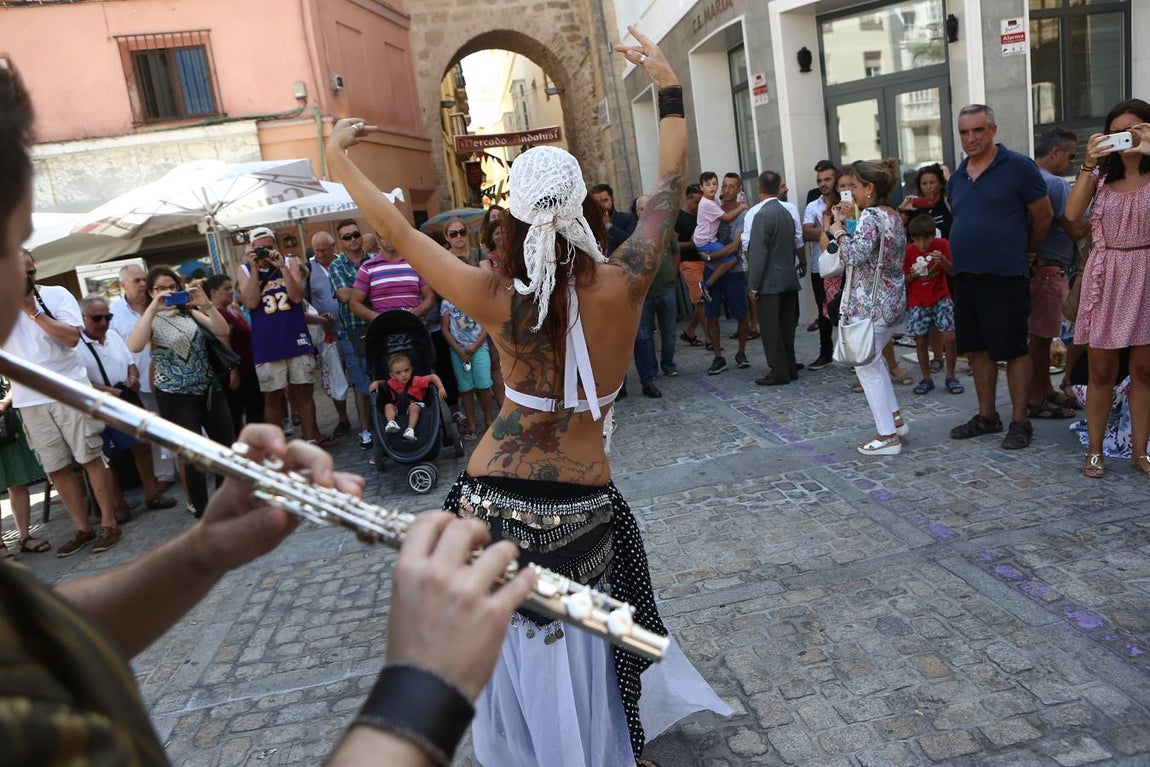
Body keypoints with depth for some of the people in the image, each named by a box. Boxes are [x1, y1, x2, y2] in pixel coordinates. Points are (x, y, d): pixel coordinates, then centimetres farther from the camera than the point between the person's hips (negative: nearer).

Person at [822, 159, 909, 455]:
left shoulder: (870, 216, -16)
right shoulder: (894, 216, 12)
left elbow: (855, 255, -28)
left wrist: (838, 231, -12)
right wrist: (847, 223, 12)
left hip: (870, 305, -10)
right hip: (893, 302, 10)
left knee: (867, 367, 0)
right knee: (872, 359, 25)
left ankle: (887, 436, 4)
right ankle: (894, 417, 30)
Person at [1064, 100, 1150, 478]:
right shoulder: (1101, 174, 6)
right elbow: (1072, 214, -11)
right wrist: (1088, 163, -15)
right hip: (1106, 276, 1)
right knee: (1101, 370, 4)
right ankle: (1094, 450, 14)